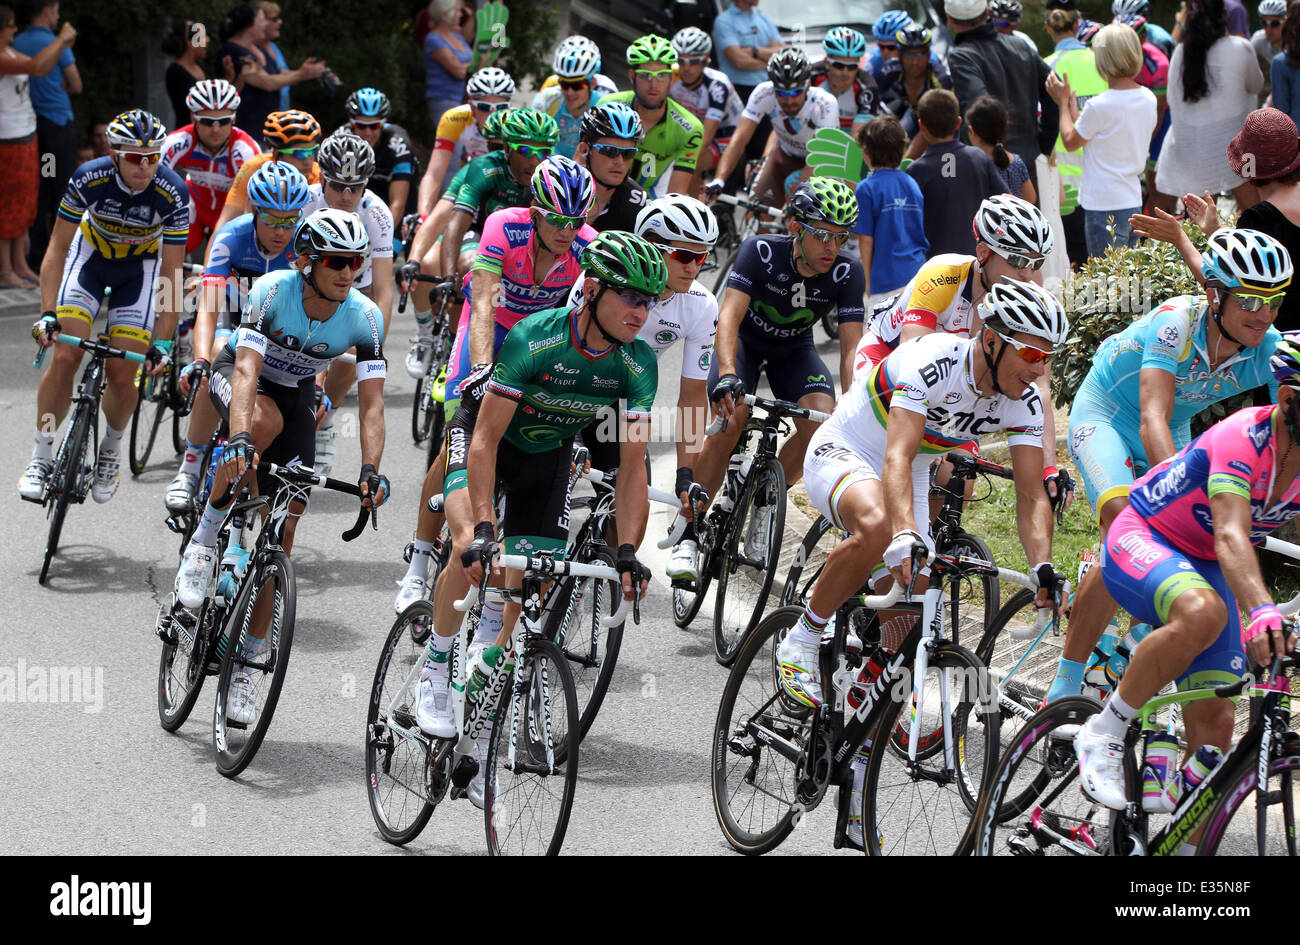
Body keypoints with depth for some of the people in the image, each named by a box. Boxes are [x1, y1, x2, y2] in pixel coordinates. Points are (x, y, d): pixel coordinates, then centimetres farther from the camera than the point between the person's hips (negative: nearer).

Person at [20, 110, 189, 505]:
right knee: (64, 358, -15)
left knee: (121, 376, -7)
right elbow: (57, 249, -21)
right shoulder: (89, 179, -29)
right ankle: (41, 456, -2)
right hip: (91, 254, 0)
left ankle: (111, 449, 22)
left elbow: (173, 274, -24)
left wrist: (163, 342, -28)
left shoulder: (173, 193, -30)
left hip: (140, 267, 0)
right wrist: (47, 314, -30)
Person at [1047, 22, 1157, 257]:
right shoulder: (1148, 99, 3)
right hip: (1134, 201, 7)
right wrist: (1073, 109, 23)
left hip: (1104, 206, -7)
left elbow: (1070, 140, -3)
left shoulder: (1099, 106, -19)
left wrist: (1063, 101, 11)